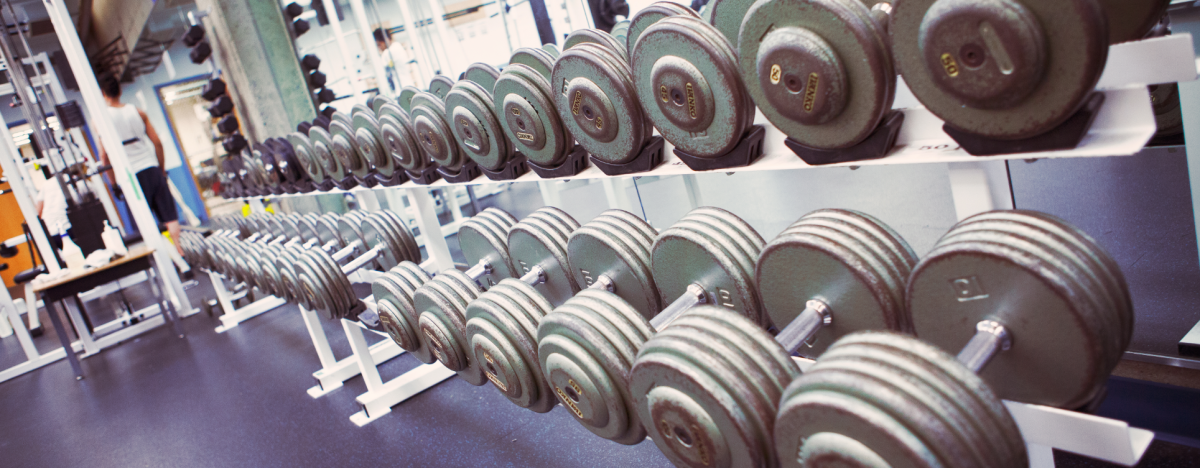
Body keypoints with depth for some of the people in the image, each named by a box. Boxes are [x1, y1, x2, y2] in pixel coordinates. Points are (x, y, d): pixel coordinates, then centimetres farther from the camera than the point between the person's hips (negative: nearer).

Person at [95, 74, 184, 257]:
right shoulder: (138, 112, 5)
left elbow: (103, 155, -5)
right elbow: (157, 142, 6)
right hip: (151, 168, 3)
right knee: (169, 215, 7)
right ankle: (178, 249, 8)